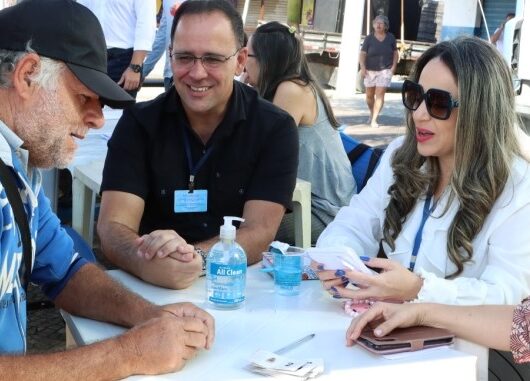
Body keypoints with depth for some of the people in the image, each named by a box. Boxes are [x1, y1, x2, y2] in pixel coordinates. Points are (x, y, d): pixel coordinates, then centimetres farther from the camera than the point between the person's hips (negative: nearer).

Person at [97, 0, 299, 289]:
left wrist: (195, 256, -32)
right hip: (152, 287, 0)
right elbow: (113, 226, -12)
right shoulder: (138, 123, -2)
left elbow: (259, 233, -13)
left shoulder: (275, 129, -4)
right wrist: (146, 263, -33)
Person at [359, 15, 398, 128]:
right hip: (370, 71, 1)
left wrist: (394, 66, -3)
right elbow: (362, 54, -6)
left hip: (385, 70, -1)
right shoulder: (369, 38, -3)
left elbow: (395, 53, 10)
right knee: (369, 95, 10)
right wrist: (362, 67, -19)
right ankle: (372, 114, 35)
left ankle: (374, 119, -9)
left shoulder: (390, 37, 1)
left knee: (380, 94, -11)